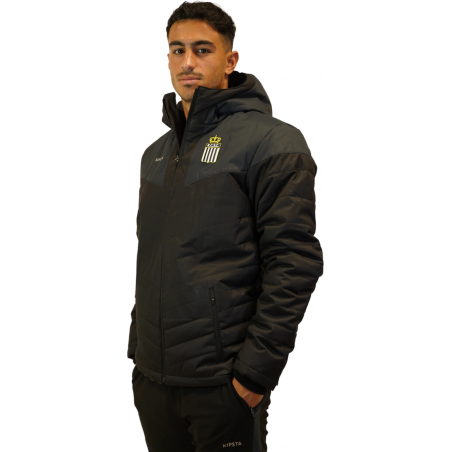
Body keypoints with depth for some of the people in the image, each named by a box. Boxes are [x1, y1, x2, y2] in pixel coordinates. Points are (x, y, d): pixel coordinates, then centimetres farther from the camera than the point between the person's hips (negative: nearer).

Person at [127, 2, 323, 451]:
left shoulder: (270, 140, -9)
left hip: (224, 384, -6)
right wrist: (138, 352, 15)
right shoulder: (156, 153, 14)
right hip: (152, 378, 7)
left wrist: (256, 368, -18)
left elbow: (293, 262, -15)